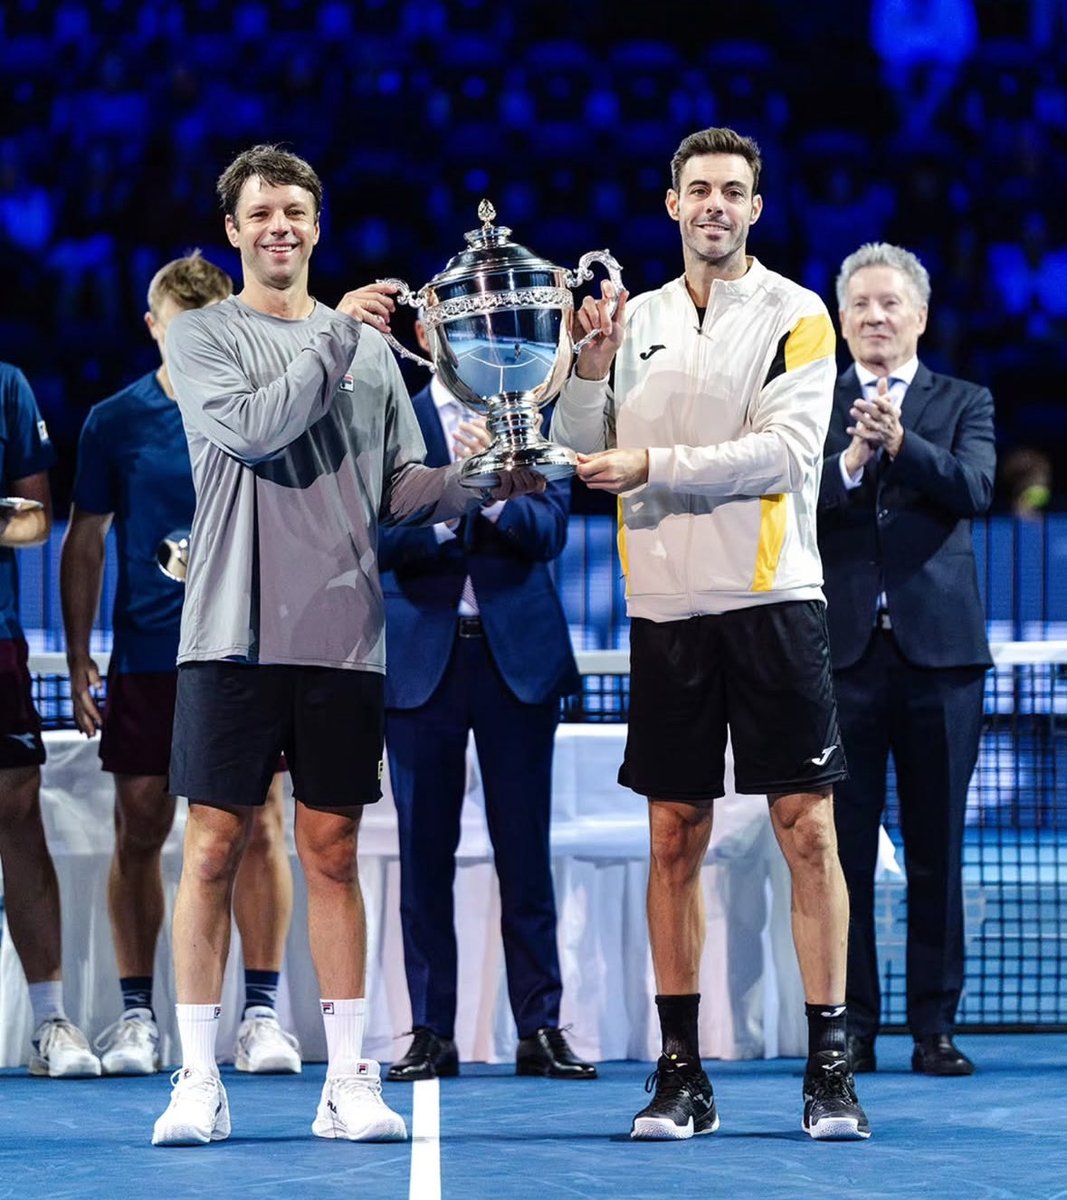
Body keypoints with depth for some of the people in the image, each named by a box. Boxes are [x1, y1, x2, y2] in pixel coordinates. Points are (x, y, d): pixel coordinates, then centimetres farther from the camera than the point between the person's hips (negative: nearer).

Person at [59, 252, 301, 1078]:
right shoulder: (114, 422, 5)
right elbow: (85, 541, 8)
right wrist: (78, 655, 4)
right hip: (145, 659, 1)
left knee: (257, 829, -3)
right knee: (140, 833, 3)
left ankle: (261, 1013, 3)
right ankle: (136, 1016, 11)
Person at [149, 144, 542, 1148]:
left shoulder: (367, 344, 15)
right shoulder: (202, 336, 4)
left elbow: (401, 485, 13)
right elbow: (251, 427, -14)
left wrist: (484, 486, -4)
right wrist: (340, 333, -11)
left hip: (342, 634, 3)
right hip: (233, 631, -3)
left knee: (332, 853, 4)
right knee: (214, 846, -2)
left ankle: (348, 1081, 6)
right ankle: (198, 1082, 2)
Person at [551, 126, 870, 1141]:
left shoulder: (795, 316, 0)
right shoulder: (637, 318, 13)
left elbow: (783, 450, -12)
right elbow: (582, 451, 12)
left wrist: (652, 466, -15)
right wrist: (591, 364, -4)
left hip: (771, 599, -4)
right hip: (666, 604, 4)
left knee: (807, 830, -5)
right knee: (674, 837, 4)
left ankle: (829, 1069, -2)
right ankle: (680, 1073, 9)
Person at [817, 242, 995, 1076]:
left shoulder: (963, 404, 9)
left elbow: (976, 488, -9)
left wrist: (901, 443, -24)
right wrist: (849, 462, -23)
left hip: (938, 649, 0)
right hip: (843, 649, 0)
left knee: (937, 850, 3)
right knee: (843, 846, 1)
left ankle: (935, 1026, 8)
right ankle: (850, 1028, 6)